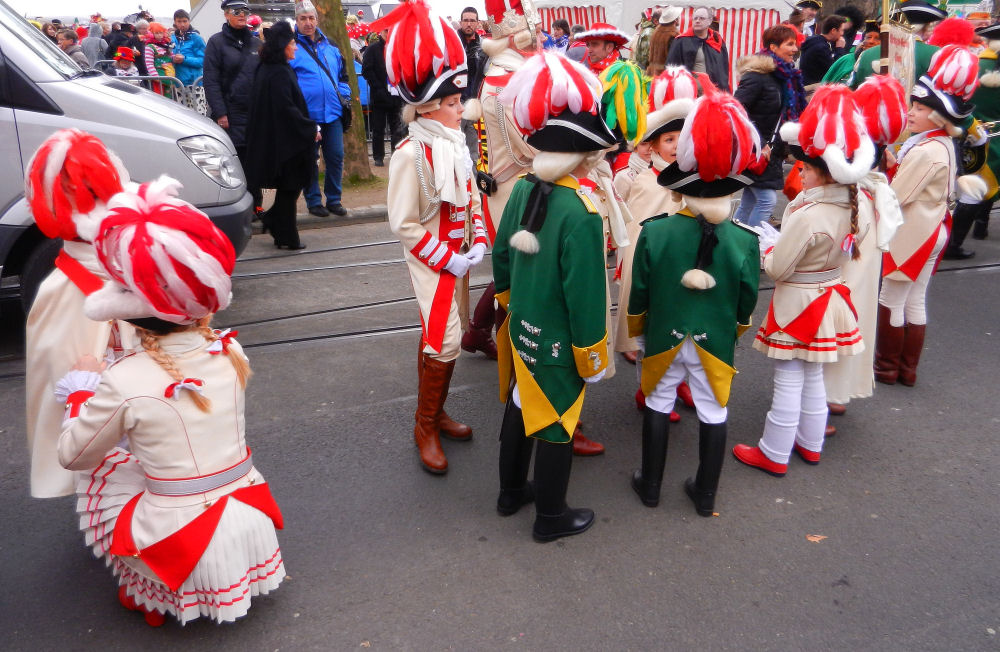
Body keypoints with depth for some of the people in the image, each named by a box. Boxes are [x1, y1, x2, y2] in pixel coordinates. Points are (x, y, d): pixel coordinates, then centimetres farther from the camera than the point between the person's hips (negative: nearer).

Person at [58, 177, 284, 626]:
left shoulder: (123, 383, -19)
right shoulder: (229, 352, -5)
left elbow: (72, 455, -1)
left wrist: (81, 387, 13)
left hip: (188, 554, -5)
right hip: (253, 530, 5)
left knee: (99, 466, 18)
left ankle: (149, 597, 23)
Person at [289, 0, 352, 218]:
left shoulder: (330, 45, 13)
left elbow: (342, 74, 23)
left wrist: (344, 96, 12)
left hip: (333, 112, 4)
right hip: (307, 116, -4)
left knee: (336, 157, 6)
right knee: (310, 160, 4)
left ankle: (334, 199, 18)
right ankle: (313, 201, 15)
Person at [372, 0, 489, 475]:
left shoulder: (455, 143, 4)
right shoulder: (410, 154, -18)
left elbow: (472, 196, 12)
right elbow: (404, 224, -17)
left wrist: (478, 241, -2)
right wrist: (446, 259, -16)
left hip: (459, 256, 7)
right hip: (431, 262, -7)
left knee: (439, 338, 15)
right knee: (444, 339, -10)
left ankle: (434, 414, 30)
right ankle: (426, 429, 8)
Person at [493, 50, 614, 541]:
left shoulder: (523, 189, -5)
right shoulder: (580, 212, -27)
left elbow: (502, 258, 7)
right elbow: (586, 296, -23)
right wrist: (593, 360, -10)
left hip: (521, 331, 7)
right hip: (559, 345, -7)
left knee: (520, 408, 23)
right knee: (556, 426, 11)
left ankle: (511, 492, 44)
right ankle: (550, 517, 31)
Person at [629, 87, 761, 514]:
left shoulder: (654, 232, -16)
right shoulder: (745, 240, -15)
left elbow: (638, 294, -7)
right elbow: (746, 303, -4)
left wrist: (638, 334, 10)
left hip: (663, 339, 0)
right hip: (717, 344, 0)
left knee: (658, 404, 18)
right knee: (713, 412, 16)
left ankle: (650, 485, 31)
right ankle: (705, 494, 30)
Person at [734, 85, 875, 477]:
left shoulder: (807, 217, -29)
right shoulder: (859, 203, -6)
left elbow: (777, 269, -22)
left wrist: (765, 247, -3)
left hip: (797, 305, -8)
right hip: (830, 298, 8)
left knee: (788, 383, 5)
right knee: (813, 378, 22)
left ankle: (773, 454, 19)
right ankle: (810, 444, 38)